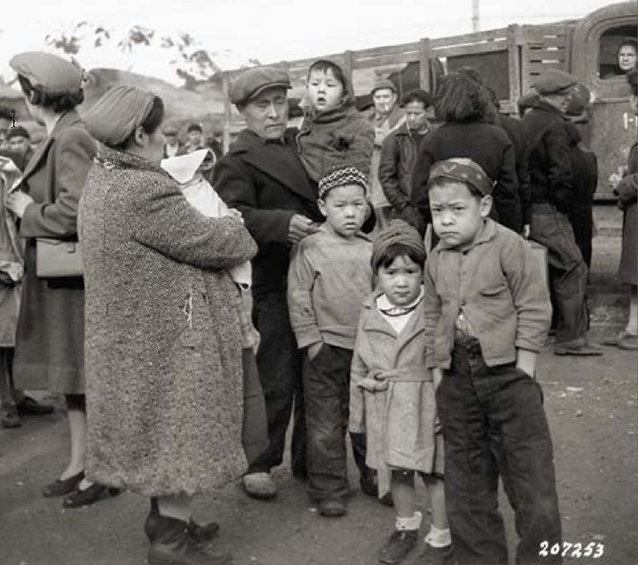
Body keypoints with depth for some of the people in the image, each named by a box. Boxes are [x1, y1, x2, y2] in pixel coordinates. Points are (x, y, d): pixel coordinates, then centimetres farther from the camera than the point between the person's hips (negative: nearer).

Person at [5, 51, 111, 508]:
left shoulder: (73, 140, -17)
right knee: (72, 375, 16)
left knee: (88, 378, 2)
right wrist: (27, 204, 6)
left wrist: (28, 211, -13)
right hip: (59, 277, 9)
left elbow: (75, 212, -27)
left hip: (76, 277, -9)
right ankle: (79, 464, 29)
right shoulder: (61, 137, 12)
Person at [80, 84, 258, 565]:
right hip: (169, 332, -10)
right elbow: (209, 243, -20)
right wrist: (236, 228, 0)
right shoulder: (146, 193, -27)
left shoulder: (103, 177, 4)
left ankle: (165, 512, 37)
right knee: (184, 427, 4)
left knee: (158, 424, 21)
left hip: (135, 328, 10)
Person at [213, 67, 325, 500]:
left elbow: (319, 200, 27)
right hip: (272, 286, -7)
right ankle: (258, 466, 16)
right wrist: (282, 223, -34)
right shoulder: (236, 161, -8)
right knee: (277, 381, -2)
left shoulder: (299, 146, 14)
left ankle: (307, 460, 30)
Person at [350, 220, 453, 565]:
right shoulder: (370, 313, 0)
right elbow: (359, 365, 11)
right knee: (396, 469, 18)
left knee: (434, 471, 7)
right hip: (386, 408, 4)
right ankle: (406, 526, 40)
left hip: (427, 406, -4)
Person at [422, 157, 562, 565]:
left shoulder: (510, 247, -11)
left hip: (508, 372, -5)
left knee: (531, 479, 2)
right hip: (458, 378, 5)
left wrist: (523, 370, -13)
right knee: (467, 484, 14)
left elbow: (534, 310, -11)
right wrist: (437, 372, 7)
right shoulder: (436, 260, 6)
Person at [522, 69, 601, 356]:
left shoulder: (526, 121, 14)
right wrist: (565, 204, -6)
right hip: (547, 211, -9)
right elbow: (561, 173, -19)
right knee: (573, 269, -3)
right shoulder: (555, 124, -12)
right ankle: (571, 339, 0)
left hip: (525, 210, 9)